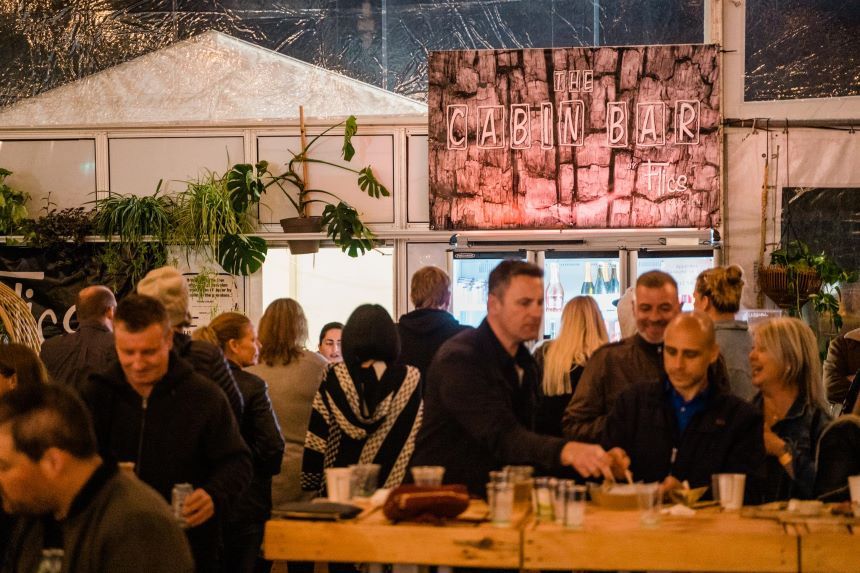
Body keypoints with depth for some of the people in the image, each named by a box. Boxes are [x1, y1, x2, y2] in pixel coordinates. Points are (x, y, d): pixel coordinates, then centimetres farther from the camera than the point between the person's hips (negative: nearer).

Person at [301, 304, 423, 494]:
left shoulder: (333, 379, 0)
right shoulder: (410, 378, -3)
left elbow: (316, 441, 1)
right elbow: (421, 438, -1)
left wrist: (311, 485, 7)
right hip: (395, 486, -1)